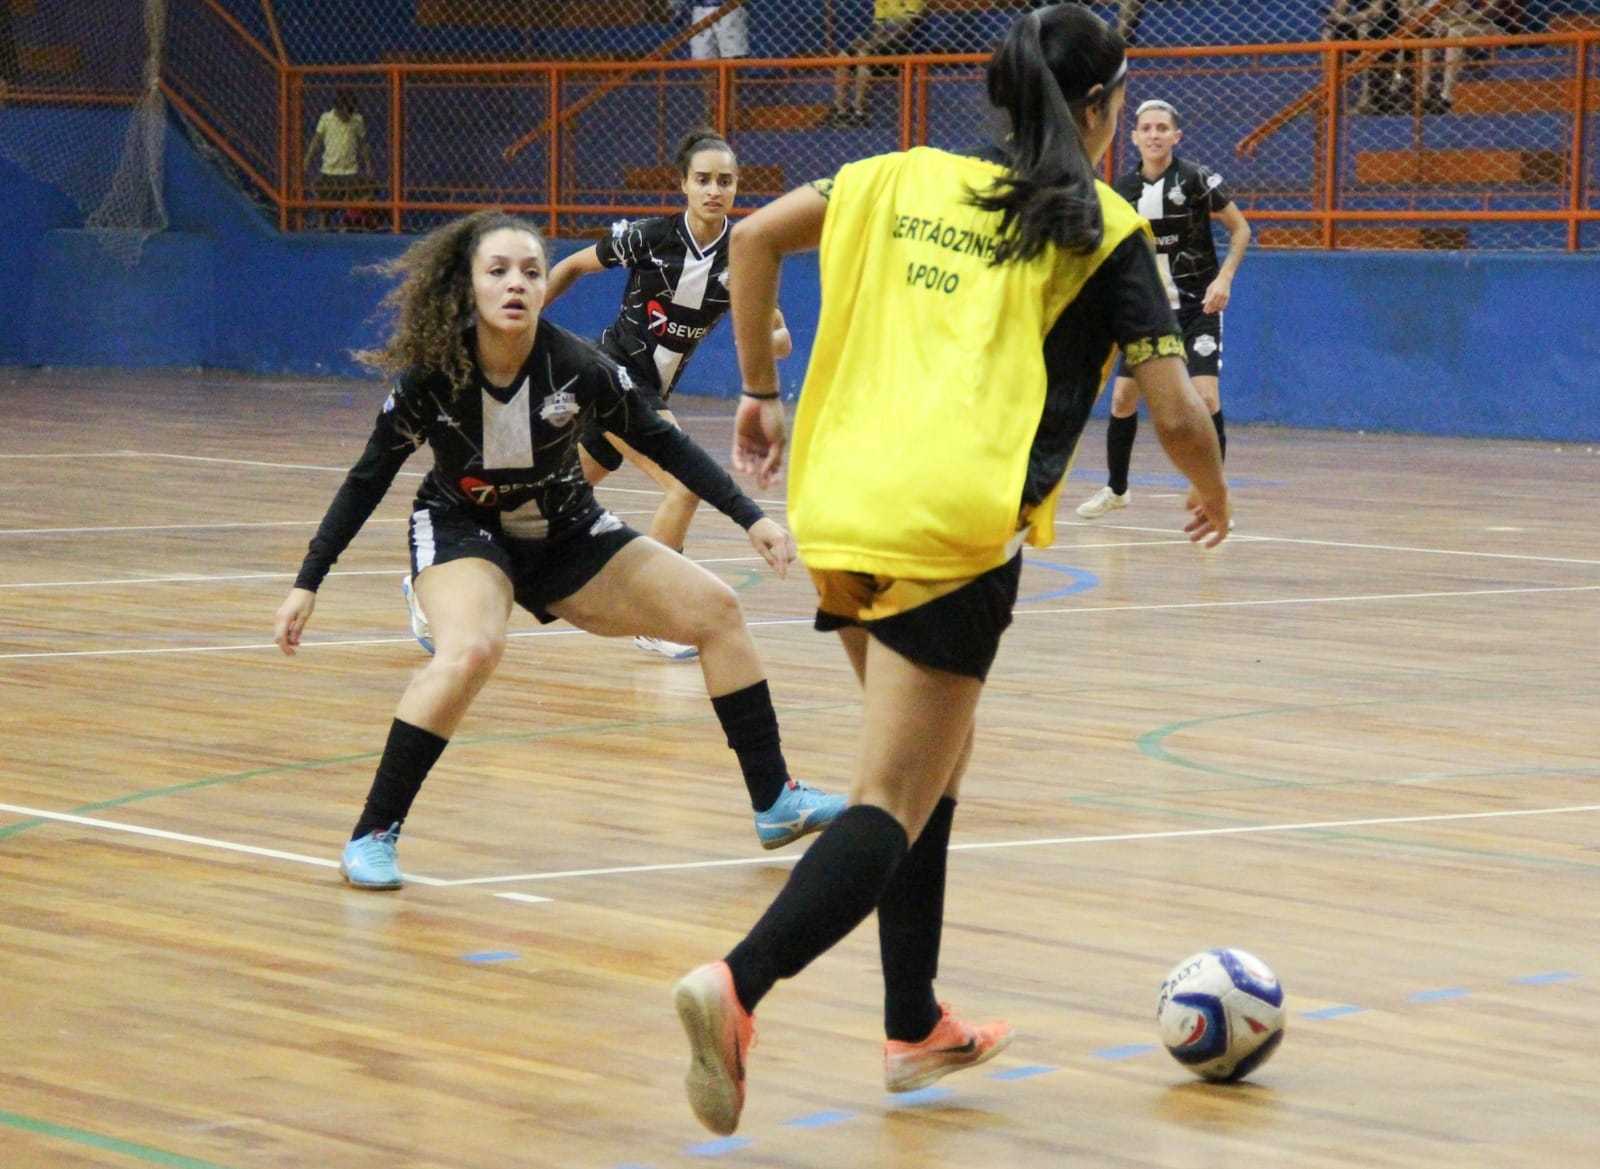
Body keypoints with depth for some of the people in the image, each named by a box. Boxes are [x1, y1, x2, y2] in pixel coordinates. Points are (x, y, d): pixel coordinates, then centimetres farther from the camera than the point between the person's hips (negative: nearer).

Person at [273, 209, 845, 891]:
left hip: (566, 535, 4)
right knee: (470, 651, -35)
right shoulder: (432, 375, -25)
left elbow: (664, 444, -8)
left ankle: (774, 804, 14)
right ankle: (372, 836, -24)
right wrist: (307, 585, -12)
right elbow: (368, 480, -11)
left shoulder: (577, 367, -23)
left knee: (715, 610, -1)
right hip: (461, 531, -4)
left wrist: (751, 519, -13)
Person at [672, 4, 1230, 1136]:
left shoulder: (910, 179, 15)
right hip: (955, 533, -6)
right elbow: (1178, 415, -1)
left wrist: (760, 389, 24)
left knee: (933, 769, 23)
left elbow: (756, 237, 16)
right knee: (893, 809, -7)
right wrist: (1212, 492, 20)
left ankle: (914, 1025, 29)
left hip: (840, 510, 6)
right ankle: (739, 983, -29)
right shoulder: (1103, 230, 2)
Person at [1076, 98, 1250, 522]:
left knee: (1206, 397, -15)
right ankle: (1116, 489, 24)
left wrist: (1225, 277, -19)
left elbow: (1240, 229, -7)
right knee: (1123, 397, 4)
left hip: (1197, 307, -4)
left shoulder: (1195, 179, -14)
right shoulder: (1124, 190, -1)